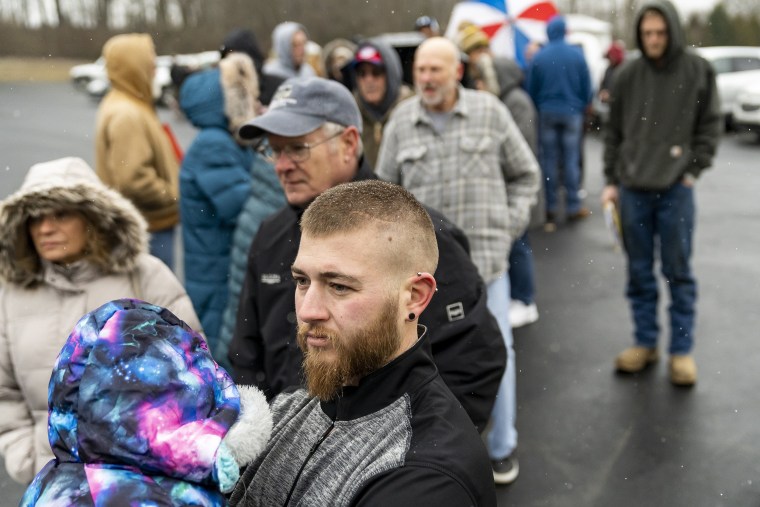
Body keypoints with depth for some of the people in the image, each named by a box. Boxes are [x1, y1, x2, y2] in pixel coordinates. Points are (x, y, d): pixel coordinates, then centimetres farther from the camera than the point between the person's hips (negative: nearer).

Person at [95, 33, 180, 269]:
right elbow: (133, 179, -24)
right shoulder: (126, 115, -18)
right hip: (147, 227, -10)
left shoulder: (132, 107, 14)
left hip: (150, 223, 10)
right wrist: (175, 197, -14)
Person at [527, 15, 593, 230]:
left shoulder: (538, 57, -5)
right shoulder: (577, 55, -4)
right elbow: (587, 89, 1)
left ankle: (550, 208, 7)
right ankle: (573, 207, 8)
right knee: (571, 160, 5)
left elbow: (531, 90, 0)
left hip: (546, 114, 0)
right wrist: (583, 106, 16)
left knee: (548, 161, 5)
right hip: (572, 113, 0)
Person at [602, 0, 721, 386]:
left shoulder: (698, 71, 0)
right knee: (639, 272, 10)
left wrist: (694, 170, -4)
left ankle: (682, 350, 15)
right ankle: (645, 343, 22)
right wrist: (611, 180, 6)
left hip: (676, 190, -2)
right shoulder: (627, 76, 5)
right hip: (632, 188, 2)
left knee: (678, 272, 4)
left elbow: (710, 126, 5)